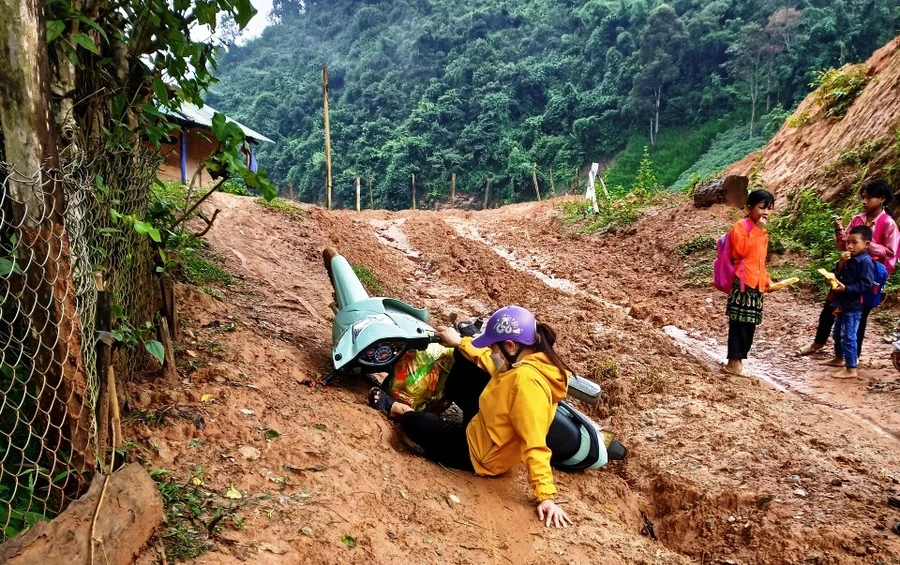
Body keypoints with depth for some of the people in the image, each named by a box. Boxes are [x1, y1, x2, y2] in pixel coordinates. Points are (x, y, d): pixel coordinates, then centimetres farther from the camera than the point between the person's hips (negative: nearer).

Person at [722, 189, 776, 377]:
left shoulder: (762, 232, 19)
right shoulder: (741, 226, -6)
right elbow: (741, 251, -20)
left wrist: (767, 280, 15)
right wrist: (757, 230, -15)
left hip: (757, 283, 9)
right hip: (743, 281, -9)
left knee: (750, 323, 9)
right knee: (739, 322, -8)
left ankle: (737, 360, 17)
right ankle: (734, 362, -4)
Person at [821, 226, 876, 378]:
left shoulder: (866, 261, -16)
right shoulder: (848, 259, 9)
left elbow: (866, 285, -21)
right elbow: (836, 275, 6)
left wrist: (846, 288, -28)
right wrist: (840, 263, -9)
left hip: (853, 306, -9)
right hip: (841, 303, 9)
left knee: (848, 336, -8)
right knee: (838, 333, 22)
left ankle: (851, 369, -3)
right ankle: (839, 358, 39)